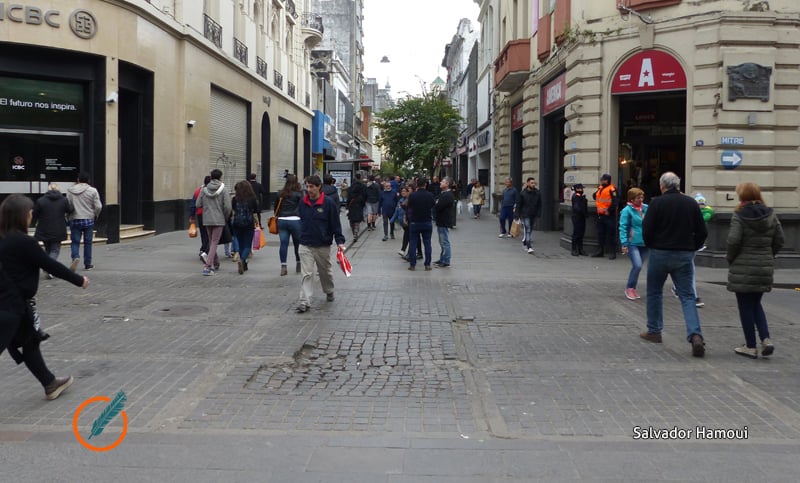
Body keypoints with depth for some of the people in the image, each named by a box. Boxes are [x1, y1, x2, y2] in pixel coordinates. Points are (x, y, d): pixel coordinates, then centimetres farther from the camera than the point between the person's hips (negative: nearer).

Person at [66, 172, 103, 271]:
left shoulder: (70, 190, 1)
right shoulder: (92, 191, -5)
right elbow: (98, 206, -8)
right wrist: (95, 216, 11)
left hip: (74, 220, 1)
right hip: (88, 220, -1)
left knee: (75, 241, 6)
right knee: (88, 242, 8)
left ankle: (75, 257, -19)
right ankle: (87, 264, 14)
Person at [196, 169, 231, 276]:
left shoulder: (204, 189, 1)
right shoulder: (223, 189, -8)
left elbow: (198, 204, 2)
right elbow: (227, 206, -12)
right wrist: (226, 218, 4)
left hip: (207, 220, 4)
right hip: (219, 220, -4)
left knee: (211, 242, 18)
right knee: (214, 243, -2)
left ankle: (215, 264, 29)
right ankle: (207, 266, -13)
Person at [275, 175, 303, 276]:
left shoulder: (280, 194, 6)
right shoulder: (299, 194, -4)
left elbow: (276, 208, 13)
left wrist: (278, 217, 26)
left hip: (281, 221, 3)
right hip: (295, 221, -3)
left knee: (283, 244, 2)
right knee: (297, 243, 11)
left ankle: (283, 267, -3)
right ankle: (298, 265, 23)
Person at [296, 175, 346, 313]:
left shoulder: (328, 203, -11)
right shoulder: (303, 203, 1)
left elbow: (336, 224, -9)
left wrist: (340, 241, -13)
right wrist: (303, 235, 13)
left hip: (323, 245, -2)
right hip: (305, 245, 2)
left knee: (325, 271, 18)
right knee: (307, 274, -5)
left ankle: (329, 291, 42)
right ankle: (305, 302, -6)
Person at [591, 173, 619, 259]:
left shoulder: (612, 189, -14)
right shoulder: (600, 188, 11)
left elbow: (615, 202, -20)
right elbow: (594, 196, 27)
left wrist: (609, 211, -19)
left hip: (609, 216, -8)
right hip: (600, 215, 8)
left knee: (611, 235, -3)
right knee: (600, 234, 13)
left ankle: (613, 253, 3)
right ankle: (600, 251, 22)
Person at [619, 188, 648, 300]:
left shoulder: (646, 208, 6)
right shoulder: (627, 210, -8)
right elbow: (623, 227, -10)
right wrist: (624, 243, -16)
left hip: (644, 243, 5)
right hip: (632, 243, -5)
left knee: (638, 266, 11)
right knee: (637, 265, -16)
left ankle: (633, 289, 25)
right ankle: (629, 288, 2)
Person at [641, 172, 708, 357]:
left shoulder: (657, 203, -9)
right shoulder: (691, 203, 3)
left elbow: (647, 229, -11)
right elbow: (702, 232, 4)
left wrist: (650, 245, 7)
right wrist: (691, 248, 15)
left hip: (660, 253, -3)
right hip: (685, 255, 3)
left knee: (654, 292, 15)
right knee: (687, 296, 3)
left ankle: (654, 331, 24)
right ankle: (695, 335, -13)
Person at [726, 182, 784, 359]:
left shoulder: (739, 216, -11)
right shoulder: (771, 215, 4)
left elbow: (733, 240, -18)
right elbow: (779, 240, 5)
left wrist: (730, 258, -2)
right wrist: (768, 256, 15)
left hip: (743, 268, -5)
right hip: (765, 267, 5)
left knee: (746, 307, 5)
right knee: (756, 304, 20)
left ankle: (751, 347, 10)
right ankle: (766, 339, 5)